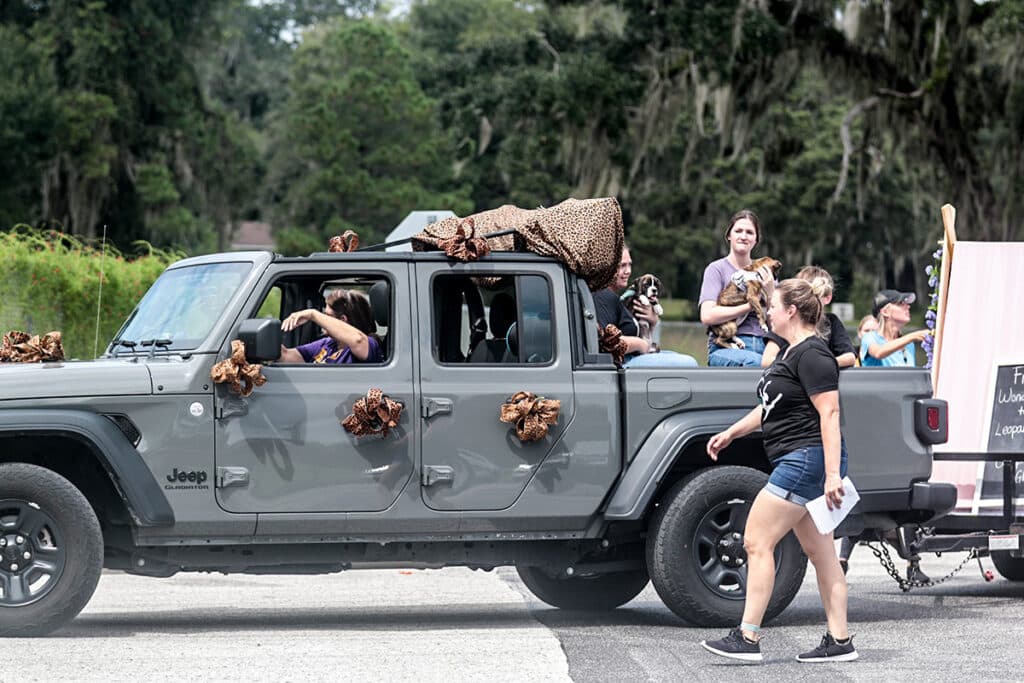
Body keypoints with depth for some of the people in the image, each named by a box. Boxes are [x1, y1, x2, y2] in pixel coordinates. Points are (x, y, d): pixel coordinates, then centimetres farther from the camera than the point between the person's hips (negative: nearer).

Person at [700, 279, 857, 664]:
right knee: (820, 553, 8)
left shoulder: (812, 355, -15)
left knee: (757, 542, -9)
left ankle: (748, 638, -9)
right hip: (797, 463, 11)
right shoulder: (792, 352, 17)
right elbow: (771, 407, 30)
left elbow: (830, 414, -21)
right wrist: (731, 433, 30)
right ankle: (839, 642, 9)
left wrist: (832, 474, -26)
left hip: (808, 460, -11)